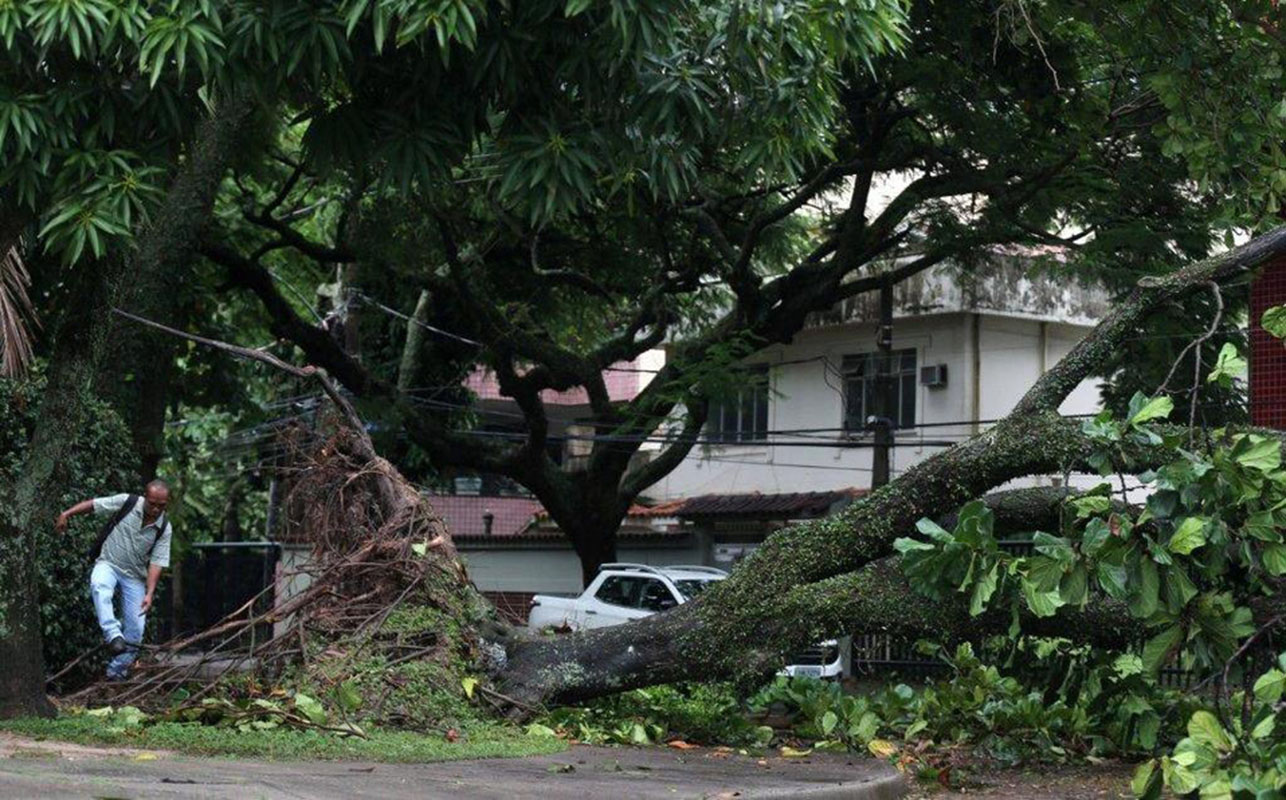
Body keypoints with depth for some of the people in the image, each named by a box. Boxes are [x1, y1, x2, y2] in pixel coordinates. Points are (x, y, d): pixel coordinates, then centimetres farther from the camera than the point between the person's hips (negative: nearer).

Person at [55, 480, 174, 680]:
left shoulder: (164, 529, -6)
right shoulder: (126, 503, -10)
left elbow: (156, 562, -9)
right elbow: (93, 504, -1)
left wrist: (150, 592, -20)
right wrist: (67, 513, -11)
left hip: (135, 576, 2)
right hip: (109, 564, -2)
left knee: (135, 630, -3)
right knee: (100, 586, -39)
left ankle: (116, 673, 12)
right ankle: (113, 635, -46)